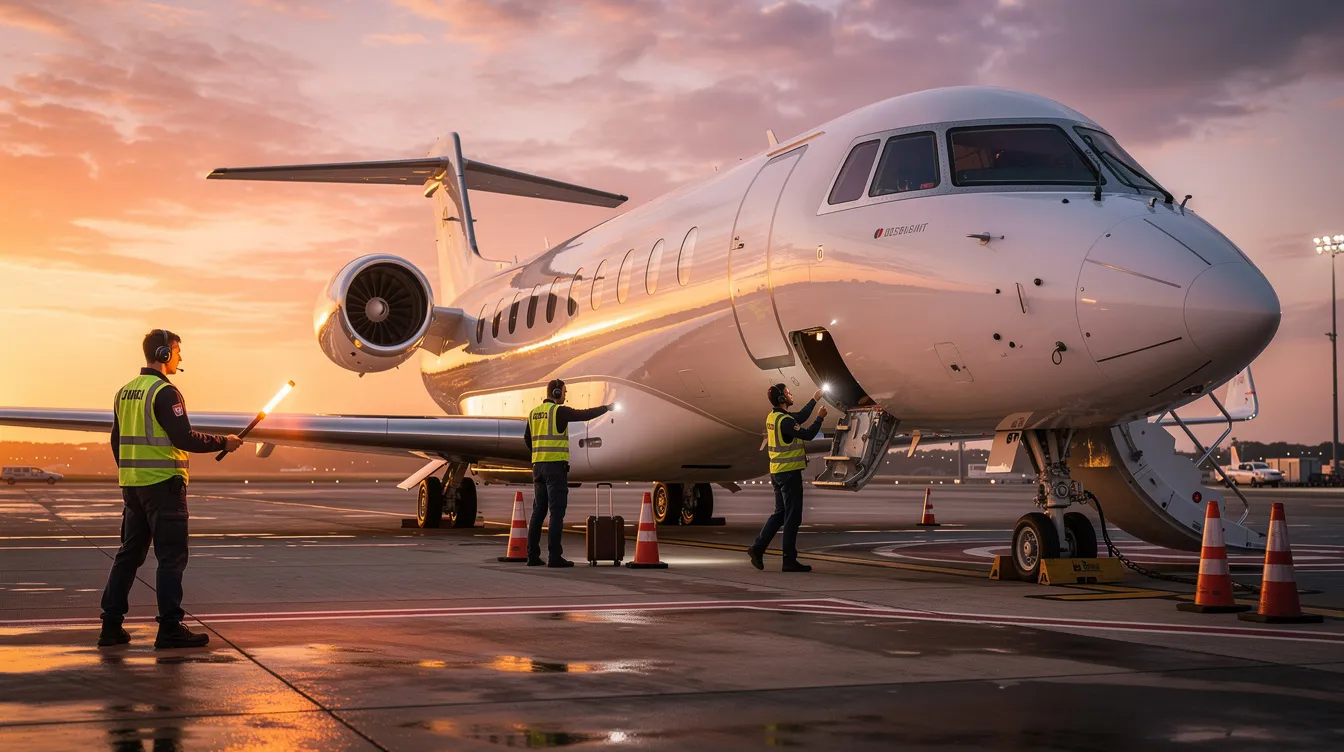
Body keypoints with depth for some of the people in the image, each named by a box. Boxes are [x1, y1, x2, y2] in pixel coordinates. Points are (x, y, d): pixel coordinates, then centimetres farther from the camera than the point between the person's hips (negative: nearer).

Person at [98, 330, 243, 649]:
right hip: (163, 483, -8)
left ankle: (111, 626, 14)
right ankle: (170, 628, -2)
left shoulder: (125, 392, 13)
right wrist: (223, 442, -8)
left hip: (132, 484, 9)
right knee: (172, 556, -3)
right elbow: (184, 438, -19)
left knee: (129, 553, 13)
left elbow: (117, 441, 18)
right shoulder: (165, 392, -13)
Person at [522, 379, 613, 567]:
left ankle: (532, 555, 8)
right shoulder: (559, 411, -9)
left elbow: (527, 438, 20)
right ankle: (555, 556, -9)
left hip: (538, 466, 8)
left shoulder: (534, 413, 13)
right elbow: (585, 415, -7)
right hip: (556, 466, -7)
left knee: (538, 511, 10)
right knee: (557, 512, -6)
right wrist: (606, 408, 7)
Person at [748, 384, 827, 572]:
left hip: (777, 472, 9)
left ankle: (758, 548, 10)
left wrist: (814, 400, 25)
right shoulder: (784, 421, -19)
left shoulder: (773, 417, 10)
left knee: (780, 513, 17)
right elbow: (807, 435, -20)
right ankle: (790, 560, 3)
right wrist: (820, 418, -6)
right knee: (792, 516, -2)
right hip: (790, 473, -9)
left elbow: (800, 417, 23)